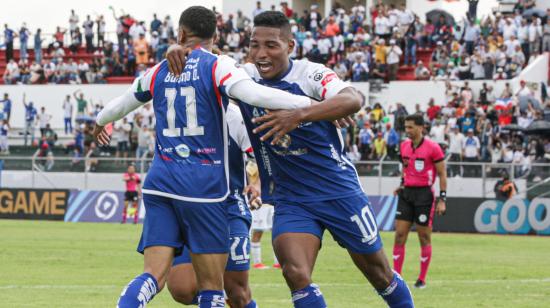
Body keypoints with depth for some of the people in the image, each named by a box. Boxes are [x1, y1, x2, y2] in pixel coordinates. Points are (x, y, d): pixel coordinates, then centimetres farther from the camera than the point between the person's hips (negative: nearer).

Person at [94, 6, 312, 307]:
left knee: (153, 275, 0)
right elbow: (253, 93, -23)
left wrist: (99, 122, 53)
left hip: (160, 183, 4)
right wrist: (311, 105, -21)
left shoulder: (158, 71, 13)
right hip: (203, 187, -4)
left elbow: (120, 104, 30)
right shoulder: (217, 65, -3)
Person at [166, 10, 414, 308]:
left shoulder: (310, 73, -16)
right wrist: (179, 51, -20)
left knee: (378, 273, 10)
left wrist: (299, 115, -49)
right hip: (291, 201, 3)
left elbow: (353, 99, -34)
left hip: (340, 191, -2)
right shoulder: (245, 77, -3)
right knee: (295, 274, -20)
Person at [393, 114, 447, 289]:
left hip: (424, 194, -5)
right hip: (406, 194, 5)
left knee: (424, 238, 1)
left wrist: (442, 199, -11)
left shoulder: (432, 148, -9)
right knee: (399, 235, -2)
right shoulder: (404, 146, 8)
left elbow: (442, 174, -6)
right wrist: (402, 185, 11)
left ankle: (422, 279, 9)